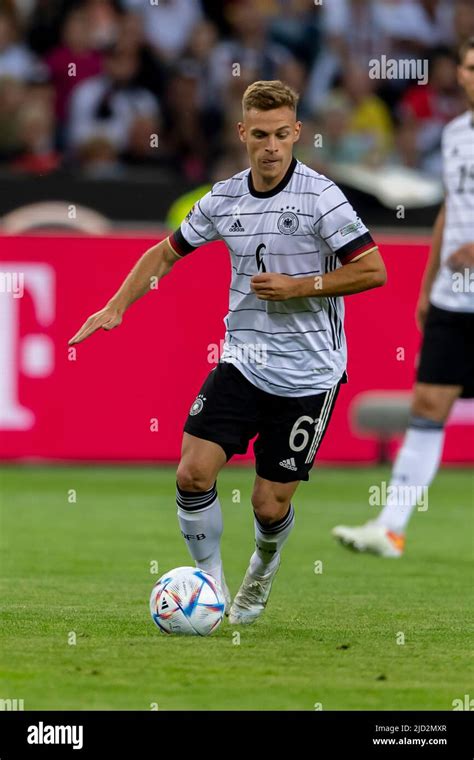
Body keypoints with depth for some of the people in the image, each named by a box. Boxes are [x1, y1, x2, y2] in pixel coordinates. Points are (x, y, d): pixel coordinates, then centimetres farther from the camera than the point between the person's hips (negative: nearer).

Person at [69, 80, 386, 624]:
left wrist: (298, 286, -18)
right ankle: (210, 583, 9)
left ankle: (261, 573, 35)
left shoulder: (320, 198, -13)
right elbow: (168, 251, 16)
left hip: (307, 374, -4)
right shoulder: (224, 199, 2)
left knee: (270, 504, 0)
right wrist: (117, 305, 6)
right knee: (193, 473, -12)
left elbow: (373, 270, -14)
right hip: (242, 363, 4)